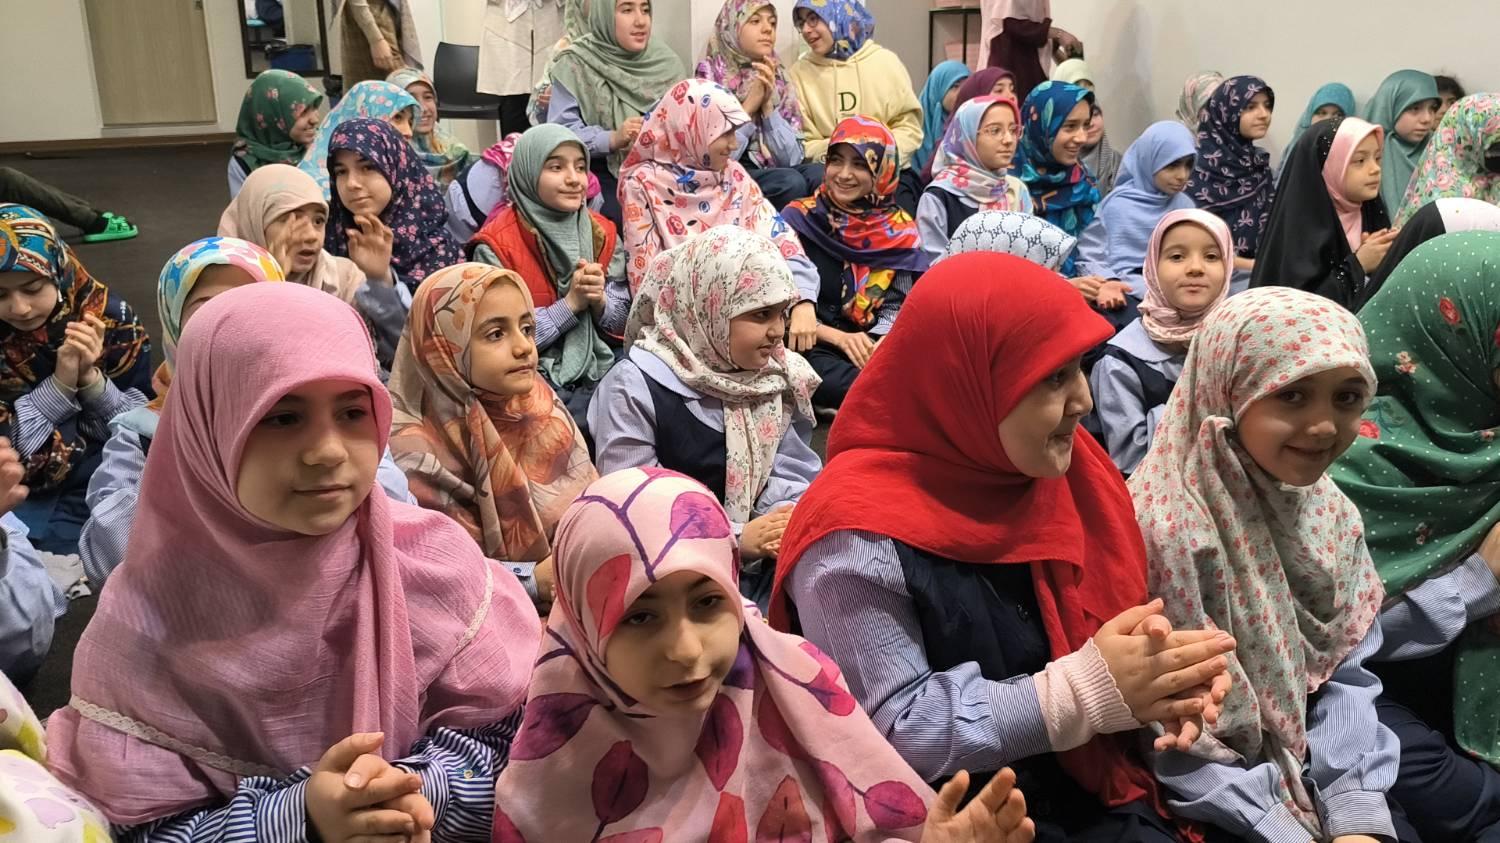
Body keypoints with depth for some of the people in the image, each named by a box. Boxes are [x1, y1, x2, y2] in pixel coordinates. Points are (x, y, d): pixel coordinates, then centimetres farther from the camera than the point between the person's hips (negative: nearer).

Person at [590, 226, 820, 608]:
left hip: (767, 567, 6)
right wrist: (737, 539, -20)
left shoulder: (777, 376, 8)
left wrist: (790, 525, -16)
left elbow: (792, 474, 8)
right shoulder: (635, 387, -10)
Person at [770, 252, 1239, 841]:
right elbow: (891, 732, -21)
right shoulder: (862, 536, -22)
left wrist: (1158, 671, -13)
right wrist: (1089, 689, -23)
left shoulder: (1063, 471, 0)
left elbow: (1097, 630, 10)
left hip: (1086, 792, 6)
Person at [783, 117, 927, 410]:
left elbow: (898, 308, 4)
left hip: (877, 347, 2)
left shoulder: (900, 230, 6)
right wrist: (840, 338, -16)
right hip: (814, 347, -2)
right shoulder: (798, 220, -1)